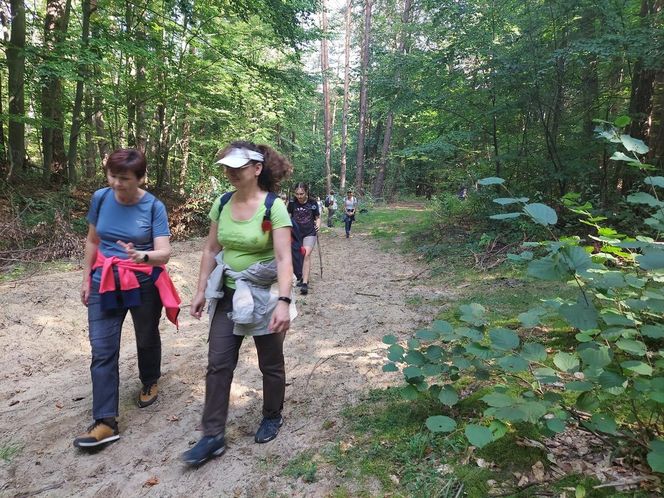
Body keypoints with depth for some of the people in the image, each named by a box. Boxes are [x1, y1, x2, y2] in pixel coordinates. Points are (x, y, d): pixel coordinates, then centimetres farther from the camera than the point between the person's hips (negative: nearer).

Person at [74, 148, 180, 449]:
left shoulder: (153, 207, -15)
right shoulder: (100, 198, -5)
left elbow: (164, 253, -21)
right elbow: (92, 241, 8)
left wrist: (142, 256, -42)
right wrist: (86, 278, 9)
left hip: (144, 283, -2)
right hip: (105, 282, 3)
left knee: (147, 339, 17)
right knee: (102, 349, -3)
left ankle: (150, 383, 45)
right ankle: (105, 422, 3)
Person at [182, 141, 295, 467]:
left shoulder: (274, 207, -17)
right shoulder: (221, 204, -1)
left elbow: (284, 258, -24)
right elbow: (211, 250, 6)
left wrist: (284, 301, -34)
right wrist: (201, 291, 5)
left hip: (264, 297, -5)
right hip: (228, 295, 5)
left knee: (270, 364, 13)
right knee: (218, 364, 6)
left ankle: (272, 416, 38)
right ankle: (213, 436, 18)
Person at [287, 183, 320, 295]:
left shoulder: (312, 203, -3)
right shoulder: (292, 203, -1)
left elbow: (318, 217, 7)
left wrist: (318, 225, -12)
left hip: (309, 233, -3)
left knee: (306, 255, -17)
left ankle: (305, 283, -20)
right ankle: (303, 278, 29)